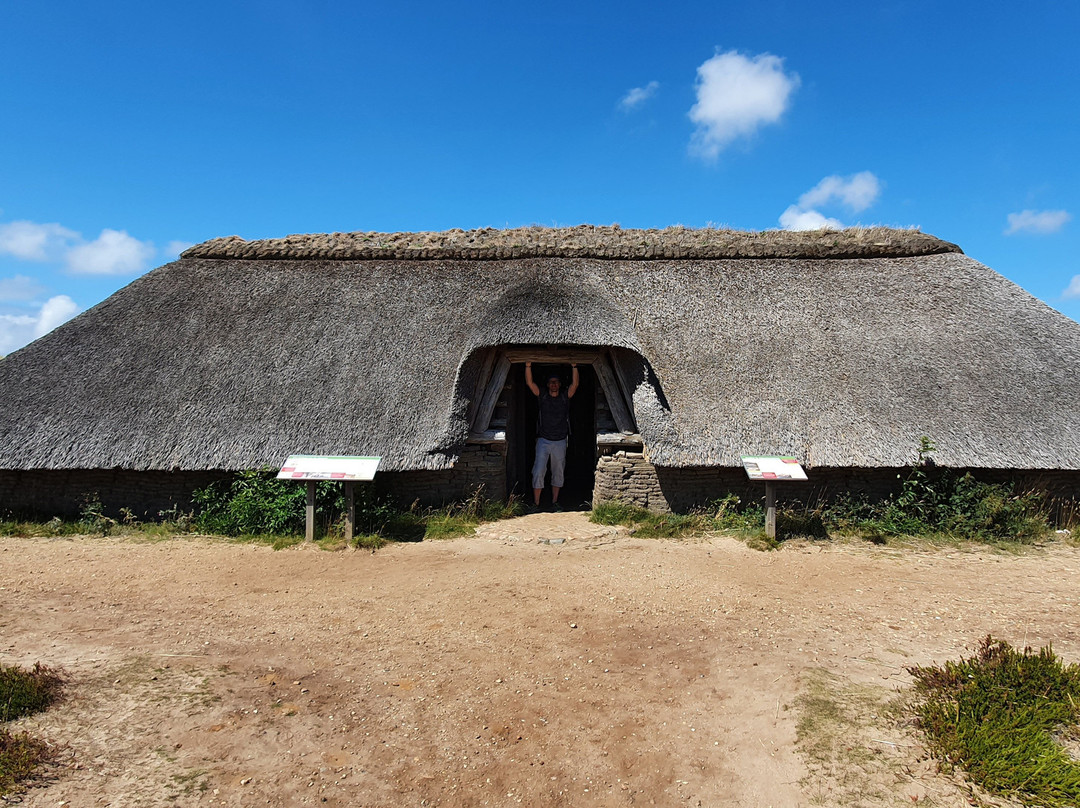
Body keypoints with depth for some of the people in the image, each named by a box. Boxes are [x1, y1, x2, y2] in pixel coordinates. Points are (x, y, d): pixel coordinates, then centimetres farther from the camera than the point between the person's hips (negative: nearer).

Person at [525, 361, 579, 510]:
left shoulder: (565, 397, 5)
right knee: (538, 472, -6)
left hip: (560, 442, 2)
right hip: (543, 440, -1)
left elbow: (575, 384, -7)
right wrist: (528, 365, -14)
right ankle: (536, 503, -1)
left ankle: (554, 502, 17)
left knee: (558, 473, 8)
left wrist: (574, 366, -15)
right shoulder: (542, 396, 3)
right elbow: (529, 382, -5)